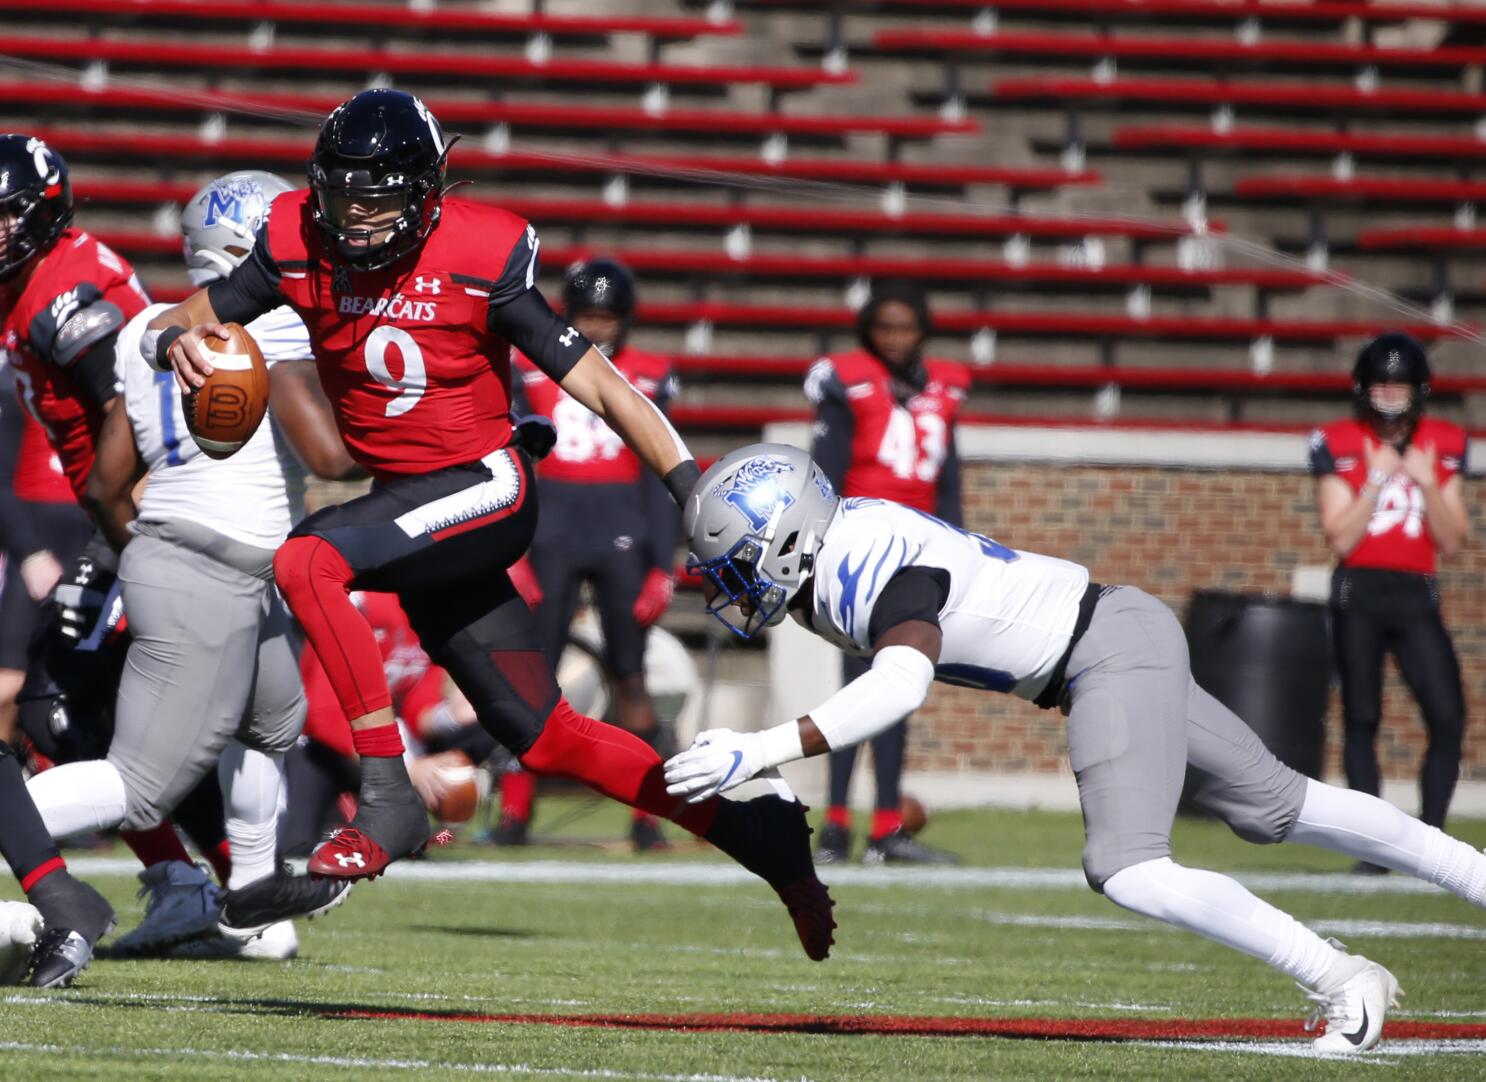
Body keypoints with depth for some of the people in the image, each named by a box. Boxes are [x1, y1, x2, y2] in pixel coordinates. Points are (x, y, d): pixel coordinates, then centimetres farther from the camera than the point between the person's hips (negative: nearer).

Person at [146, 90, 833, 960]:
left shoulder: (479, 259, -16)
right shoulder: (299, 245, -4)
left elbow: (599, 384, -13)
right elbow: (194, 317, 4)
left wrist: (697, 494, -16)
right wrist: (178, 338, -22)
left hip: (485, 490, -6)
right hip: (406, 504, 6)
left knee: (307, 561, -28)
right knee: (548, 739, 7)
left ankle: (388, 799, -21)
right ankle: (756, 831, 20)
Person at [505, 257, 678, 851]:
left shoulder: (648, 379, 4)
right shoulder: (531, 372, 3)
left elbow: (659, 482, 6)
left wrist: (662, 566, 1)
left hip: (622, 535, 0)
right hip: (552, 533, 0)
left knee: (629, 675, 3)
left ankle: (647, 817, 7)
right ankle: (514, 812, 2)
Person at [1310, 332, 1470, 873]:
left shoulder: (1443, 448, 6)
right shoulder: (1339, 446, -1)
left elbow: (1452, 544, 3)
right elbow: (1340, 539, -7)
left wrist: (1427, 483, -10)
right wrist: (1378, 480, -15)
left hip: (1416, 596, 2)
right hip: (1359, 594, -2)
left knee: (1448, 717, -11)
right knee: (1361, 719, -2)